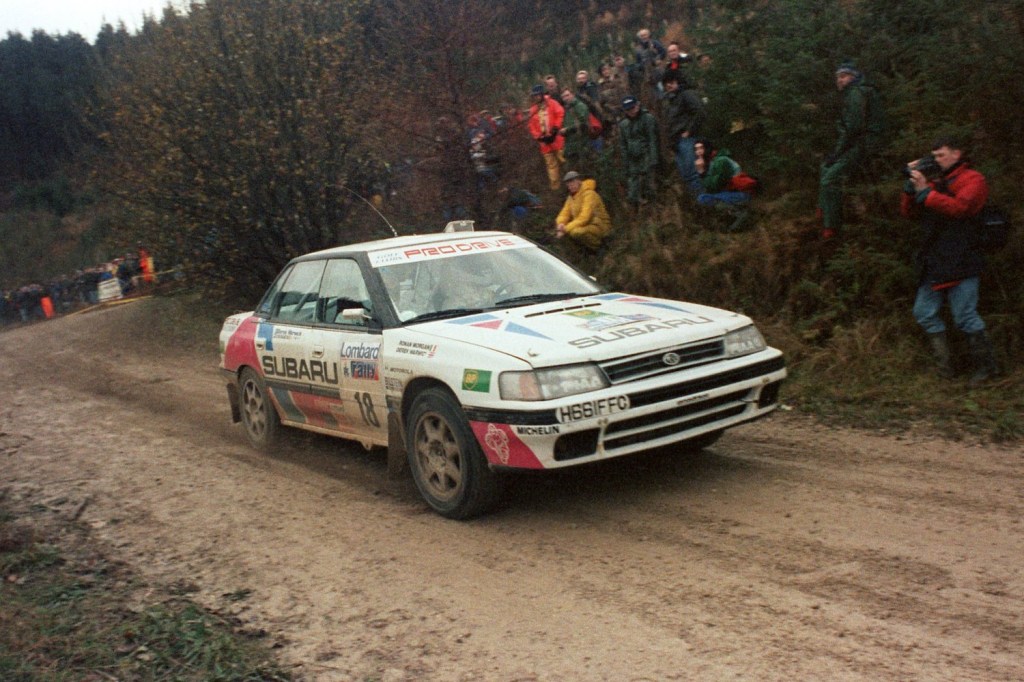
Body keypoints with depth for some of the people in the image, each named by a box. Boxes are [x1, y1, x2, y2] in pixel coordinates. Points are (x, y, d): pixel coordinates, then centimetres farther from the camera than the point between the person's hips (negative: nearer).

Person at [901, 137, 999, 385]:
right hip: (934, 262, 8)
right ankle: (943, 363, 16)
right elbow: (909, 212, 14)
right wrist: (911, 185, 0)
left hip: (960, 262, -7)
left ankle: (985, 364, 6)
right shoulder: (935, 180, 18)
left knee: (965, 316, -8)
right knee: (924, 313, 7)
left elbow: (959, 207, -20)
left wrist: (924, 191, -20)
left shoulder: (972, 179, -2)